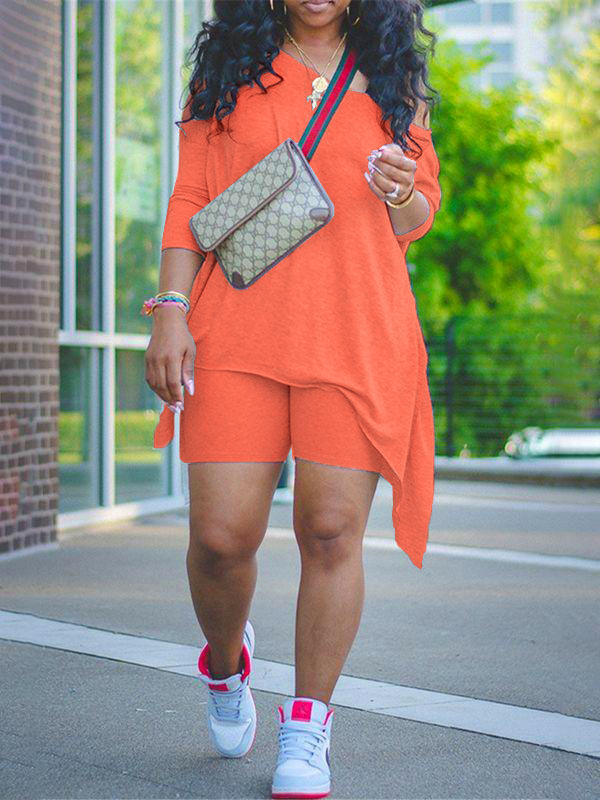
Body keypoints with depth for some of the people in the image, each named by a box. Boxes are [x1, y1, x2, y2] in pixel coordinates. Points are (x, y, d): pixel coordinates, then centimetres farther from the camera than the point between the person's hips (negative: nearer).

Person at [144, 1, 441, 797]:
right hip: (236, 335, 0)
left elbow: (423, 209, 20)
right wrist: (171, 309, -2)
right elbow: (190, 199, 10)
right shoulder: (228, 70, 13)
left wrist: (401, 195, -4)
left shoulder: (394, 79, 15)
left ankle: (307, 725, 11)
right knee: (221, 534, -4)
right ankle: (225, 664, 29)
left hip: (358, 338, 1)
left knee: (332, 529, -5)